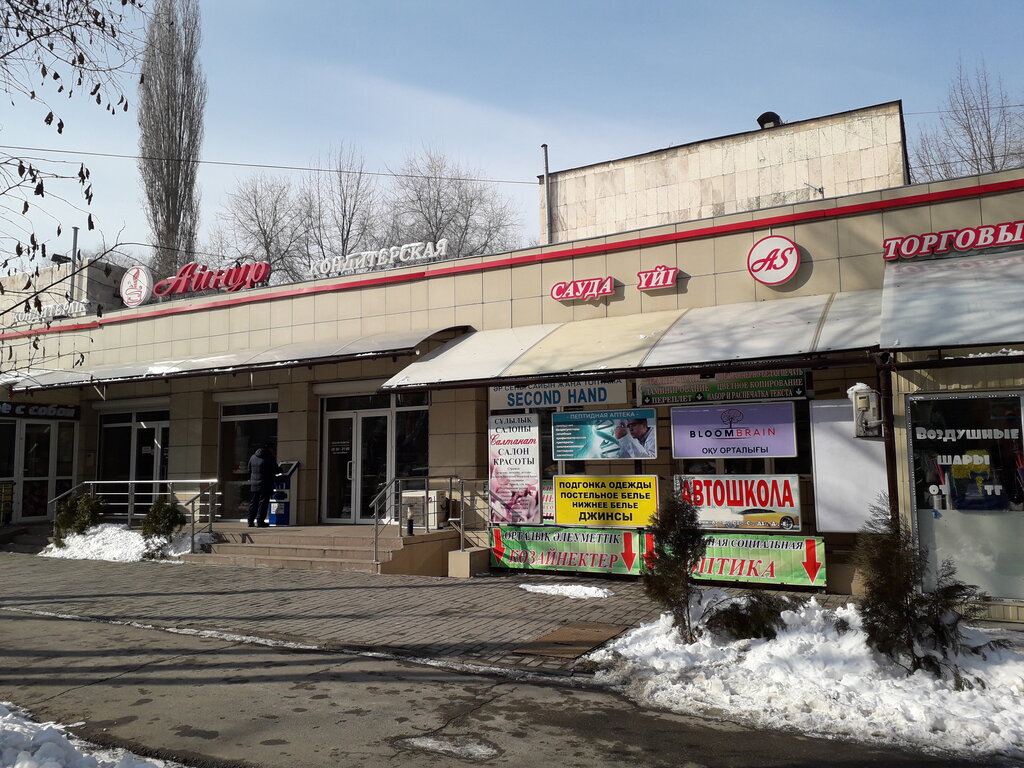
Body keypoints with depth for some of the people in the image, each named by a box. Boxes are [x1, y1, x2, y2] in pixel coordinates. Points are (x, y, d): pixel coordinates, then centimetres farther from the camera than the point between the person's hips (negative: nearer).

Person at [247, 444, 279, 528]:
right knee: (263, 503, -2)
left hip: (253, 485, 6)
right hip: (265, 485, -6)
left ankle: (251, 522, 12)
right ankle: (260, 521, -5)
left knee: (253, 503, 11)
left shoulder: (253, 457, 13)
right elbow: (275, 470, -6)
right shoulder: (270, 458, -8)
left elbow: (249, 471, 17)